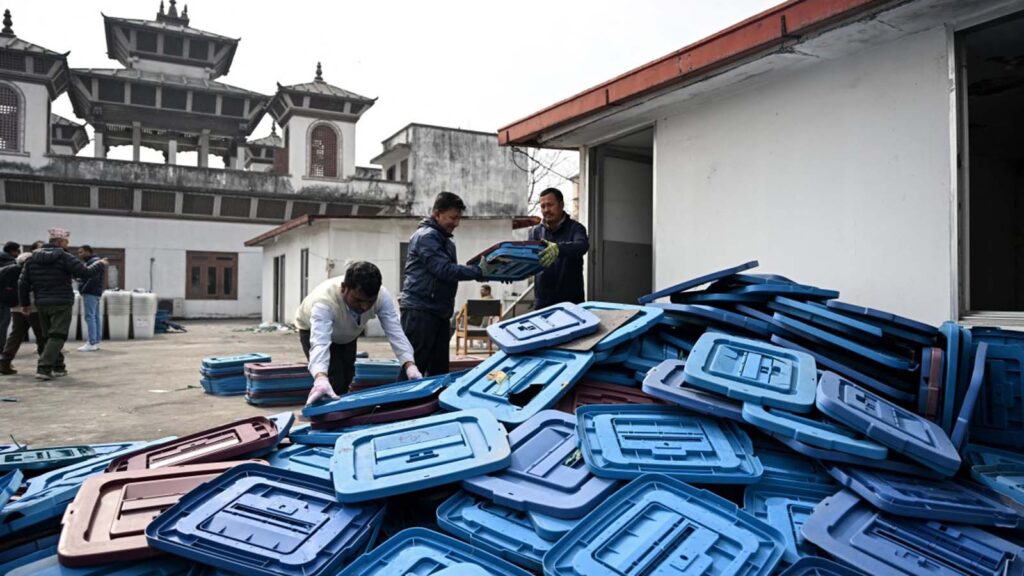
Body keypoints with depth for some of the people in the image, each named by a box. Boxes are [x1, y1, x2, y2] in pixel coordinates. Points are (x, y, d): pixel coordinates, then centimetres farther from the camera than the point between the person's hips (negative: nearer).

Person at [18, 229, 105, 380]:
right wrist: (99, 264, 6)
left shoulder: (32, 259, 9)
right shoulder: (65, 257, -9)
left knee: (50, 336, 17)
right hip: (61, 304, -6)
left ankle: (58, 367, 22)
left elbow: (23, 283, 9)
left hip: (42, 304, 6)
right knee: (57, 336, -5)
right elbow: (85, 272, -12)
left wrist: (25, 303, 17)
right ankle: (44, 368, -15)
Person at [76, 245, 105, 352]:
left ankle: (92, 343, -13)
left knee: (89, 317, -11)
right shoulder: (93, 261, 21)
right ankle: (96, 342, 12)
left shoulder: (93, 262, -13)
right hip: (95, 293, 11)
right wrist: (83, 289, 11)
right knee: (96, 317, 10)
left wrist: (83, 289, -15)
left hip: (90, 293, -11)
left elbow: (93, 279, -22)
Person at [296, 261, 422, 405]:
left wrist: (410, 365, -53)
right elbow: (320, 342, -57)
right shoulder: (325, 300, -46)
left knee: (346, 381, 9)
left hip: (347, 334, 4)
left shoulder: (382, 296, -34)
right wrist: (321, 379, -74)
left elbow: (395, 332, -37)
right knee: (333, 383, -18)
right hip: (315, 331, -4)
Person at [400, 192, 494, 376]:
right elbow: (444, 270, -20)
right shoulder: (426, 236, -11)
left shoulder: (446, 241, 21)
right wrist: (479, 271, -19)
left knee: (439, 370, 11)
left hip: (439, 312, 10)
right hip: (420, 311, -10)